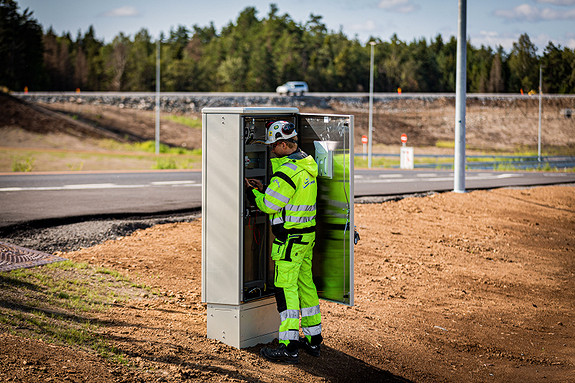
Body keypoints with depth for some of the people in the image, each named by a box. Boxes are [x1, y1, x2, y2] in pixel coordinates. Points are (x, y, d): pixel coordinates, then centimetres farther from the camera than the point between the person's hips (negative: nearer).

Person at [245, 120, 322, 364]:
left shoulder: (287, 171, -21)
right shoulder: (307, 163, 10)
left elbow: (269, 206, -14)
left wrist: (253, 191, 3)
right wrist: (263, 189, 11)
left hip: (290, 239, -10)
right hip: (307, 234, 10)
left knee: (285, 287, -6)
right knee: (305, 283, 15)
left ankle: (289, 348, -6)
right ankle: (313, 340, 22)